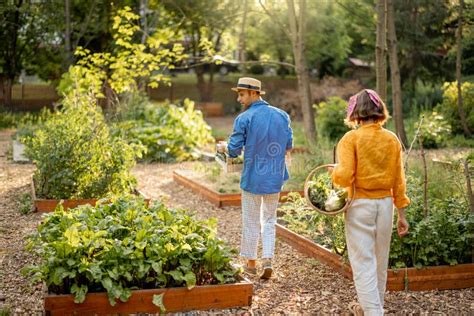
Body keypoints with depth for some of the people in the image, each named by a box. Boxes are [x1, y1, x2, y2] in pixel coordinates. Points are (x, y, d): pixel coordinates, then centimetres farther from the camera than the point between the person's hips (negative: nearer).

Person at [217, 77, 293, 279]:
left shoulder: (244, 119, -13)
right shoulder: (282, 115, 0)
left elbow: (234, 151, -10)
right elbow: (289, 145, 7)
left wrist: (222, 147, 12)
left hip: (252, 178, -3)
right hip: (275, 178, 3)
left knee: (251, 221, 9)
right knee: (269, 219, 15)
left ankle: (251, 263, 19)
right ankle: (267, 260, 3)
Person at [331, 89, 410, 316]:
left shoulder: (351, 138, -10)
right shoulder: (392, 140, 3)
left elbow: (344, 176, -20)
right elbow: (398, 180, 5)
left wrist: (334, 172, 3)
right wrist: (402, 214, 11)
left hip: (360, 205, -5)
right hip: (385, 204, 5)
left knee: (363, 262, 0)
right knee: (380, 260, 17)